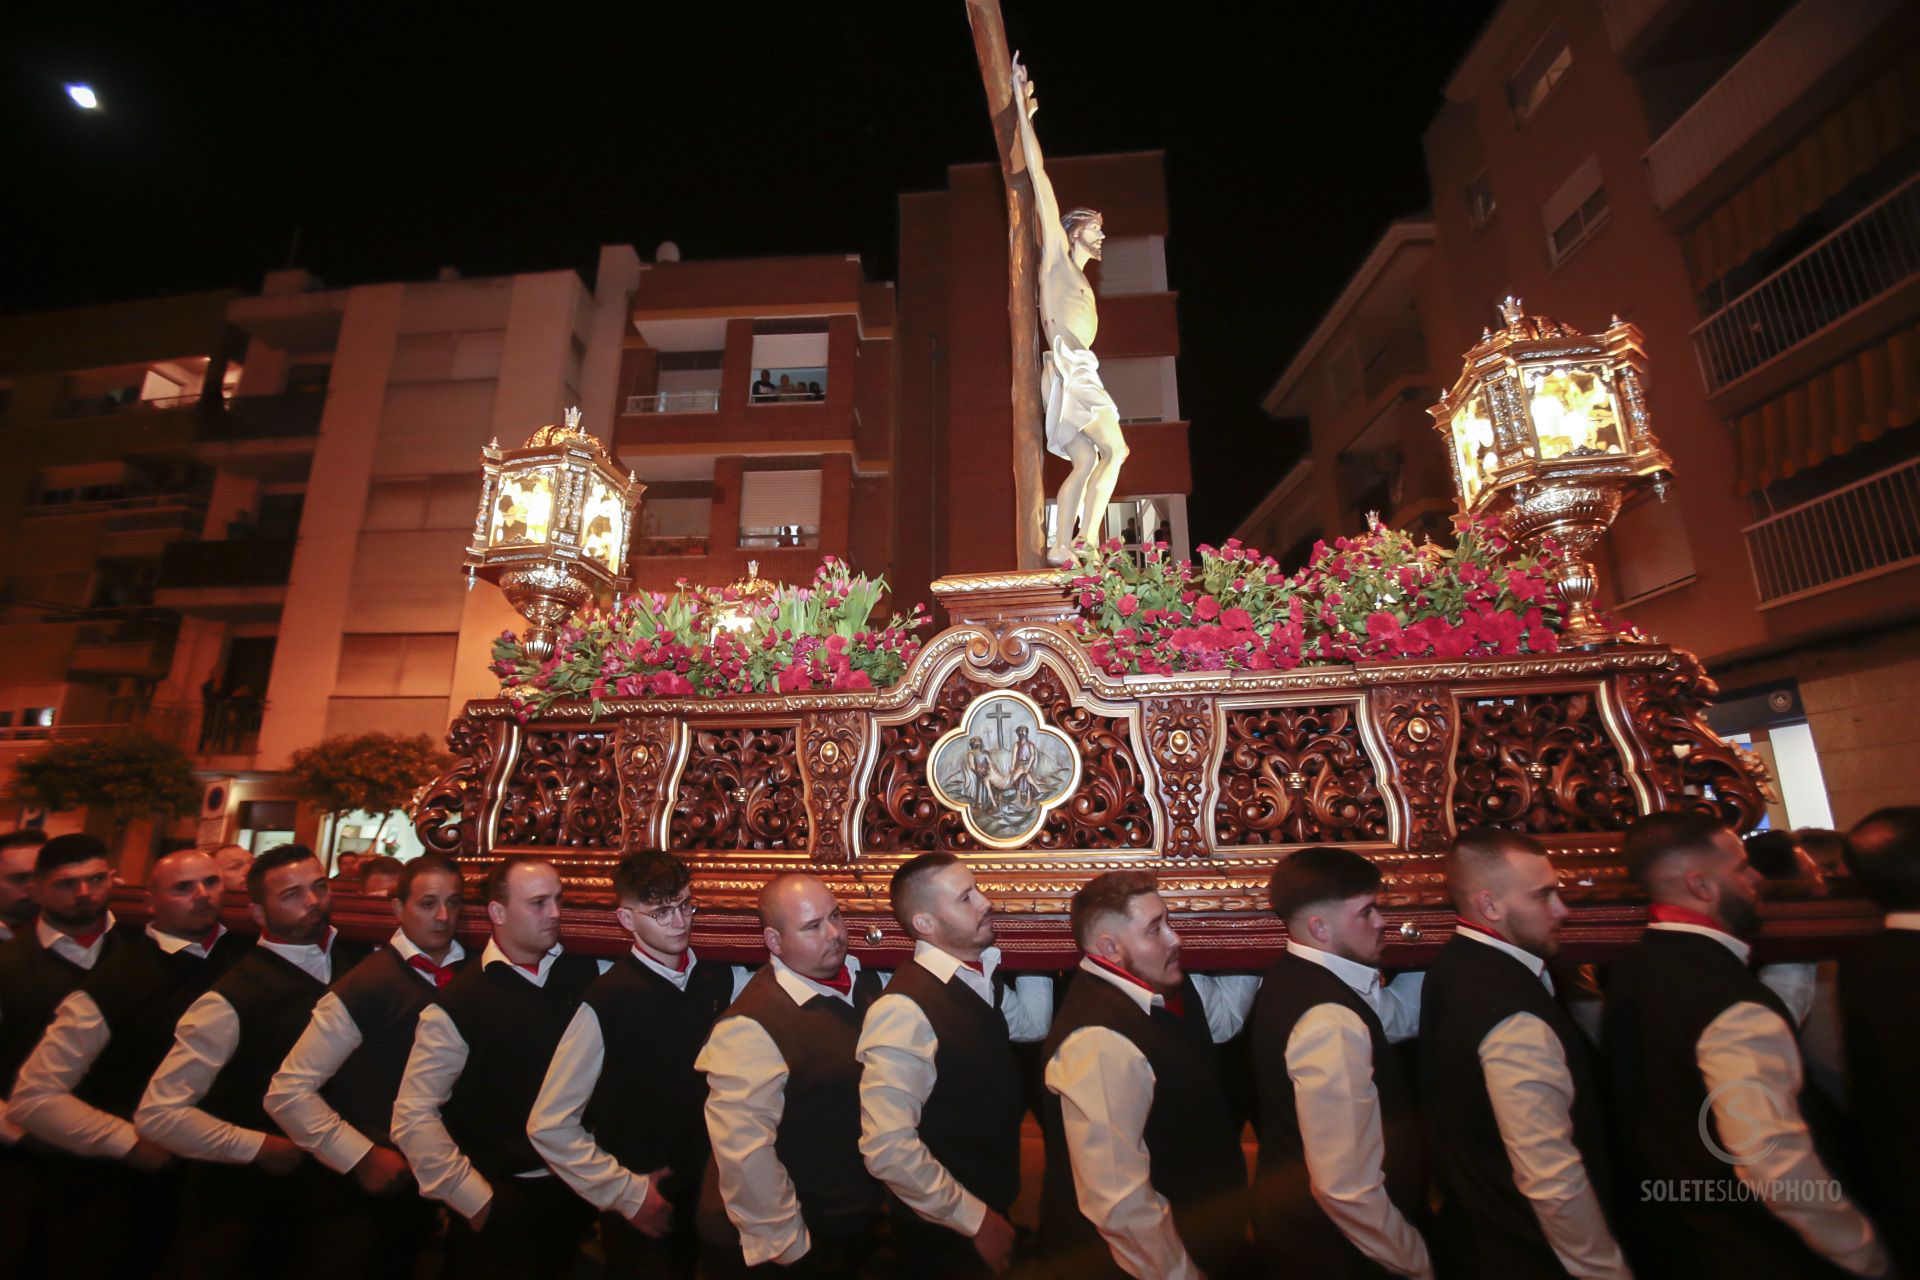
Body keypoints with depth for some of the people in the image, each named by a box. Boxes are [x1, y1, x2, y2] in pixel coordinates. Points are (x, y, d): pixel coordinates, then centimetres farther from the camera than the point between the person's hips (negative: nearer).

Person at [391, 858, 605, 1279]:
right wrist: (475, 1200, -10)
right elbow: (413, 1116, -11)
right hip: (499, 1207, -3)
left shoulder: (583, 974, -5)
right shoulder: (457, 1003, -13)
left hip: (578, 1191, 3)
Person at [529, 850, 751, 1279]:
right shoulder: (608, 1001, -18)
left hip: (717, 1198, 4)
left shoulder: (722, 981, -7)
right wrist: (626, 1193, -10)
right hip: (646, 1215, -4)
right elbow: (549, 1126, -14)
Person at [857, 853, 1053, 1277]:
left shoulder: (977, 980, -4)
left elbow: (1034, 1023, 14)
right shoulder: (905, 1010, -29)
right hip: (946, 1232, -7)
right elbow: (889, 1150, -29)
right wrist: (976, 1220, -19)